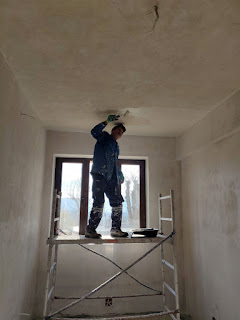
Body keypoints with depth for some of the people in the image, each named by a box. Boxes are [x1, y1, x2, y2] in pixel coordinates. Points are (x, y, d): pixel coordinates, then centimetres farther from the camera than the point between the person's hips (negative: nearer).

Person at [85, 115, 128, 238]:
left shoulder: (116, 146, 30)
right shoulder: (104, 137, 10)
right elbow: (94, 132, -13)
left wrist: (120, 174, 24)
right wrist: (107, 121, -17)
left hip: (111, 178, 8)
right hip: (99, 175, -8)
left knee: (117, 202, 3)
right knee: (99, 202, -12)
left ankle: (115, 229, 11)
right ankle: (90, 230, -4)